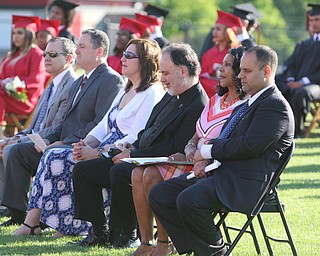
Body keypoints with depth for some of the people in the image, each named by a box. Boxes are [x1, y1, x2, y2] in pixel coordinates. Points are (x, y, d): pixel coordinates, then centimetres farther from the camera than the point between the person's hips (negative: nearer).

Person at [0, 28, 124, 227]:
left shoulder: (112, 80, -8)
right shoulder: (78, 82, 24)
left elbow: (102, 123, -18)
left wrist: (66, 142, -19)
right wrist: (48, 139, 4)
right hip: (67, 144, 10)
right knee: (18, 151, 0)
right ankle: (18, 212, -5)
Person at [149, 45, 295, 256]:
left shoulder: (275, 106, -9)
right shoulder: (245, 105, 23)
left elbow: (250, 145, -20)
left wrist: (208, 151, -10)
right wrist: (205, 159, 2)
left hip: (246, 183, -10)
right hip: (221, 172, 10)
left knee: (189, 200, -32)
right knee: (159, 195, 1)